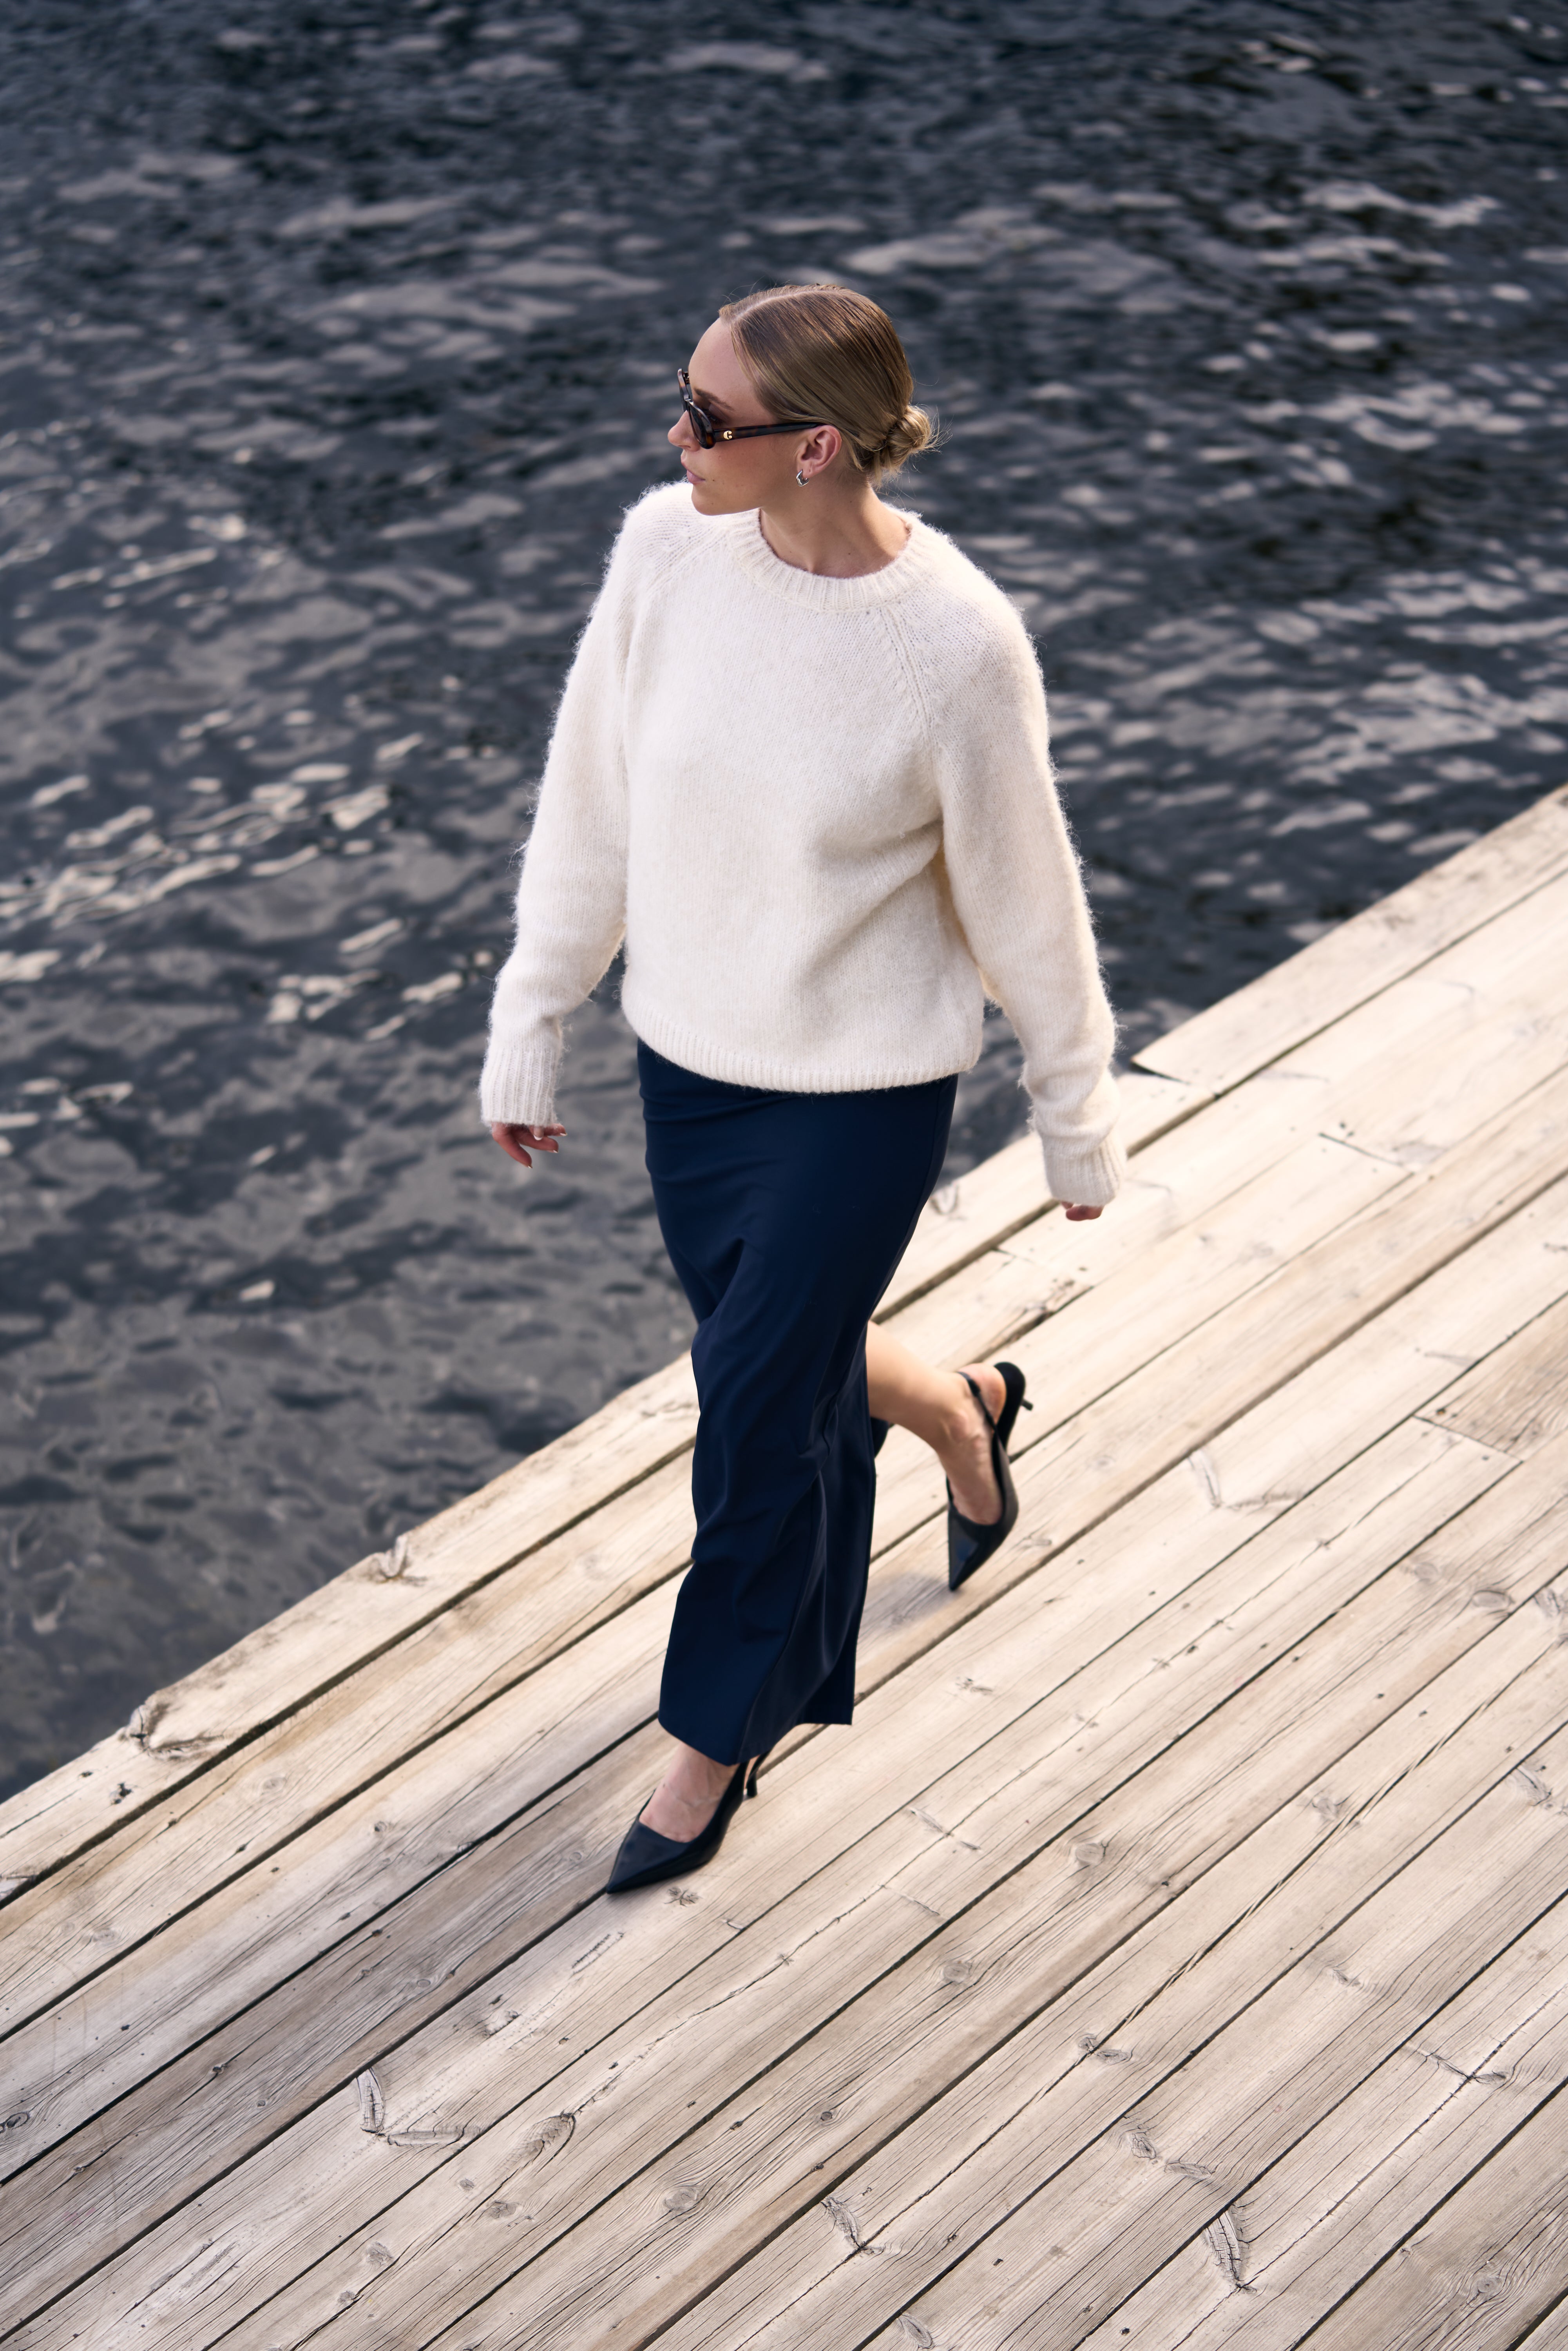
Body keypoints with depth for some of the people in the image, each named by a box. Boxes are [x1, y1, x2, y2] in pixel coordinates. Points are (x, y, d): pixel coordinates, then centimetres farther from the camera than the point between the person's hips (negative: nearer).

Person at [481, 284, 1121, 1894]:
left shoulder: (957, 646, -23)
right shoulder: (666, 549, -12)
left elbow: (1024, 904, -10)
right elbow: (589, 801, 0)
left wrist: (1078, 1124, 1)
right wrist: (528, 1026, 6)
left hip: (863, 1089, -5)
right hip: (687, 1054, 5)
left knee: (759, 1414, 6)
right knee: (783, 1366, 21)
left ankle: (716, 1737, 32)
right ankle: (958, 1410, 56)